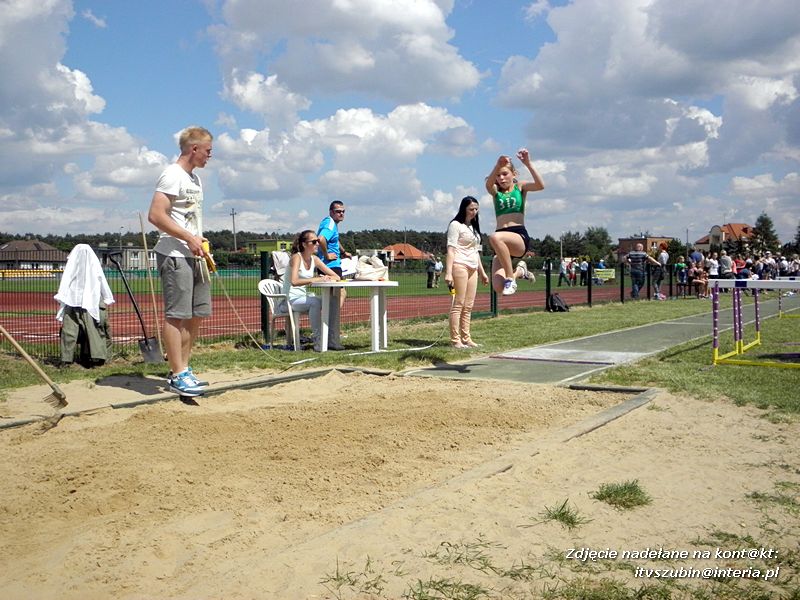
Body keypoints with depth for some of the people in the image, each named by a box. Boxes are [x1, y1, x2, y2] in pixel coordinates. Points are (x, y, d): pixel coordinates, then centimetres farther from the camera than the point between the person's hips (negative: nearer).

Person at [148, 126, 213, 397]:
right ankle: (178, 376, -6)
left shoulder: (194, 178, 20)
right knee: (176, 314, -8)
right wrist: (189, 238, -17)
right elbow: (156, 215, -18)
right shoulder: (172, 176, -10)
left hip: (194, 255, 10)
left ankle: (182, 369, 19)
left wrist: (200, 242, 12)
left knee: (196, 314, 11)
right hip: (175, 255, -10)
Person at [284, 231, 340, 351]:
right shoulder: (296, 257, -14)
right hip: (292, 299, -7)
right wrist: (315, 279, -32)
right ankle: (317, 341, -28)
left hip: (306, 297, 7)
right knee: (315, 302, -33)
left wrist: (327, 278, -18)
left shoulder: (314, 259, 6)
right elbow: (294, 281, -31)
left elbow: (337, 277, 4)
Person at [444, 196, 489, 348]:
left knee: (468, 306, 6)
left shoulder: (473, 227, 22)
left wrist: (482, 272, 25)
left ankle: (466, 338, 9)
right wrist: (448, 272, -19)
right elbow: (450, 250, -10)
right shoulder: (456, 225, -3)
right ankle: (455, 340, -9)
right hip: (459, 266, -8)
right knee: (458, 304, -9)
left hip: (472, 268, 8)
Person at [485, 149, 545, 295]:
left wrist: (528, 164, -20)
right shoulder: (496, 191, 15)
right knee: (498, 287, -15)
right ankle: (518, 272, 21)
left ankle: (510, 278, -21)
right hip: (503, 243, 3)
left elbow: (540, 186, -10)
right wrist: (497, 166, -30)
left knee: (495, 237, -39)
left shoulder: (520, 187, 11)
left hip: (519, 236, -3)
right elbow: (488, 184, -11)